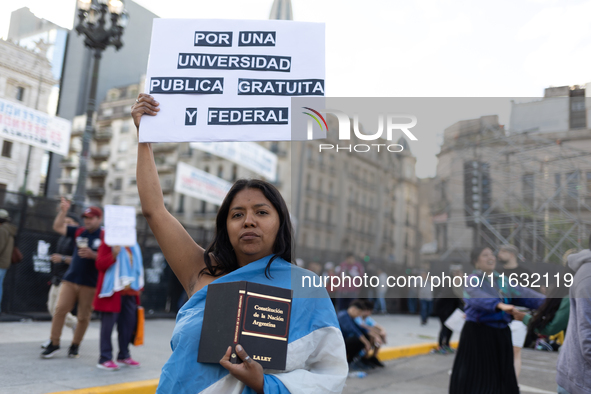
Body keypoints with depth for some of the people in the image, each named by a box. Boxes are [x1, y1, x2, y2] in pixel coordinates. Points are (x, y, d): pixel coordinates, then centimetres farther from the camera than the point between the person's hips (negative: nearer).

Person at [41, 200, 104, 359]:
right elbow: (58, 227, 9)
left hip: (90, 284, -4)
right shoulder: (79, 232, 10)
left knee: (83, 316, 3)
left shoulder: (105, 237, -4)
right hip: (70, 280, 4)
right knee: (60, 309, -1)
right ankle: (54, 344, 12)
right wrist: (63, 211, -3)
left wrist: (92, 255, -22)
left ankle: (75, 346, 20)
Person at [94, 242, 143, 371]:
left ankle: (124, 356, 21)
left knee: (129, 323, 9)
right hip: (113, 292, -7)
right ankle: (105, 359, 3)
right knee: (108, 324, -4)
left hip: (129, 292, 7)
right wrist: (114, 254, -28)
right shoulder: (108, 244, -4)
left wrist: (139, 286, 16)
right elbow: (100, 264, -13)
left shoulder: (133, 246, 17)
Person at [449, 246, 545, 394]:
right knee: (475, 378, -2)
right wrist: (500, 305, -45)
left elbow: (523, 294, 0)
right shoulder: (472, 280, -8)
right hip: (478, 334, -6)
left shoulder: (502, 280, 12)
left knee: (502, 377, 10)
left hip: (501, 335, 6)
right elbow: (479, 298, -29)